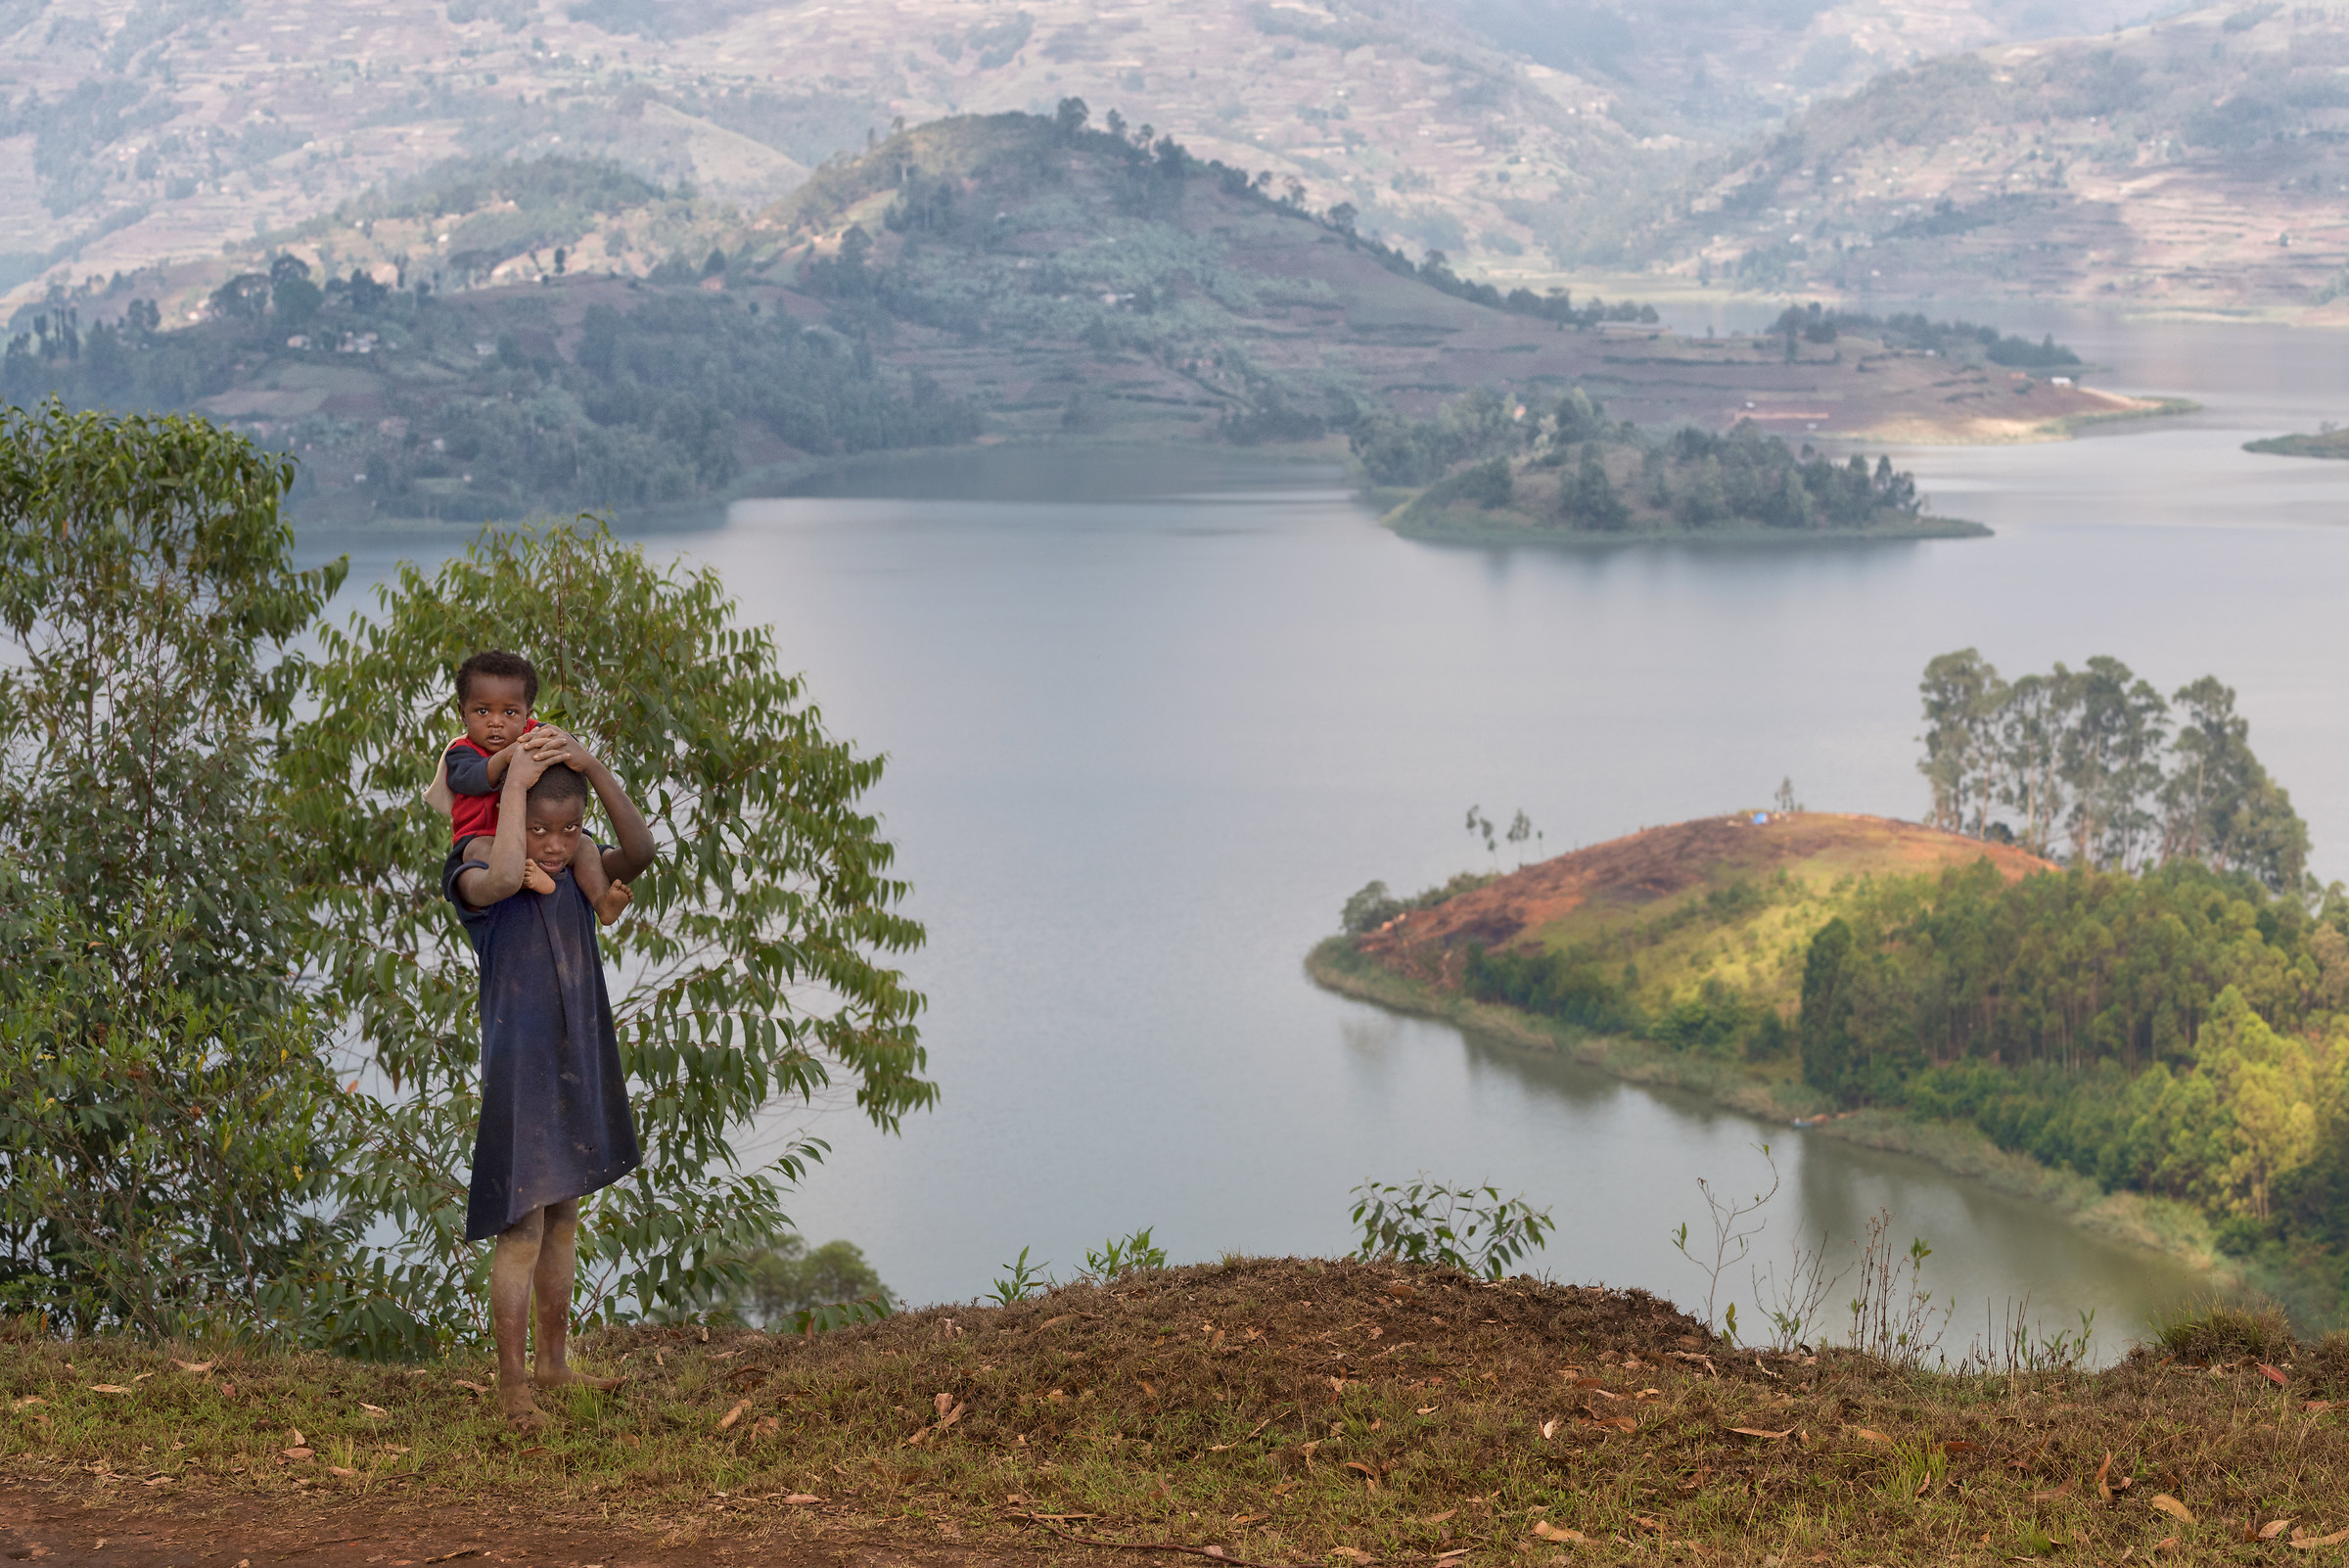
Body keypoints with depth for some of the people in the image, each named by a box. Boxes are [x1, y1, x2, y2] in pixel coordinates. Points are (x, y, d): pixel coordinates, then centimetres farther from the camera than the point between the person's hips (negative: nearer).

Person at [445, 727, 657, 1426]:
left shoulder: (581, 876, 4)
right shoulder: (478, 880, -13)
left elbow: (641, 852, -15)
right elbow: (506, 875, -38)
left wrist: (595, 771, -23)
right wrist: (516, 783, -27)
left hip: (578, 1066, 6)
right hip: (518, 1070, -6)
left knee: (563, 1219, 17)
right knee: (523, 1230, -6)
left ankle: (552, 1363, 30)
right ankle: (512, 1383, 4)